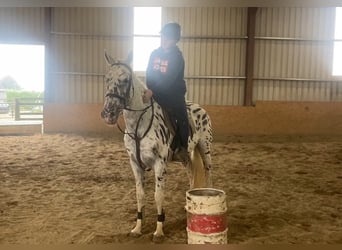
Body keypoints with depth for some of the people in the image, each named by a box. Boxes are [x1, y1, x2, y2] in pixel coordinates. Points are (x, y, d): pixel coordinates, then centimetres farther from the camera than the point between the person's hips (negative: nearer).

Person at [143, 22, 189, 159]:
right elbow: (149, 75, 6)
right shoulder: (154, 53, 4)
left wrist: (152, 91, -33)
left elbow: (168, 80, -25)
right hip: (157, 94, 5)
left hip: (174, 94, -5)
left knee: (181, 119, -6)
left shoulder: (177, 57, -14)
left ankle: (184, 146, 9)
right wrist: (148, 91, -8)